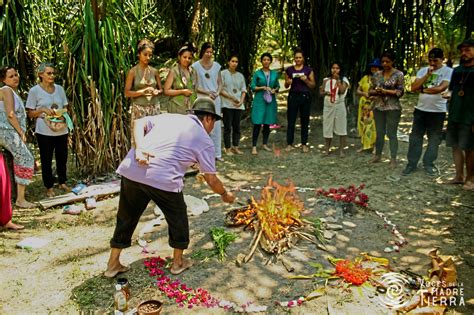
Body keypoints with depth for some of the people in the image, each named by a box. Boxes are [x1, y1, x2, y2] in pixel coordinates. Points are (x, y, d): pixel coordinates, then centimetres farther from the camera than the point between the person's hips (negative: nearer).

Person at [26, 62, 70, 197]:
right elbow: (30, 113, -3)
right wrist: (43, 110, -20)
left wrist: (64, 113, -8)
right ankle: (49, 187, 18)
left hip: (61, 130, 4)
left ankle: (62, 182, 30)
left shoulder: (59, 89, 6)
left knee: (62, 157, 12)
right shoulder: (34, 91, -5)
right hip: (44, 132, -3)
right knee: (46, 160, 6)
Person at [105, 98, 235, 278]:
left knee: (126, 217, 24)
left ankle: (113, 264, 38)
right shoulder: (204, 140, 10)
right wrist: (225, 195, 30)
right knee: (178, 218, 22)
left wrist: (139, 149, -2)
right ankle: (178, 263, 38)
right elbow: (211, 180, 13)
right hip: (163, 179, -5)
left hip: (131, 171, 5)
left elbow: (139, 123, 10)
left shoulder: (170, 117, 24)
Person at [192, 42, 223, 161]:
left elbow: (220, 82, 13)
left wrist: (217, 93, -7)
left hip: (215, 99, 3)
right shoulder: (196, 66, -1)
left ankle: (217, 153, 12)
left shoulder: (216, 65, 9)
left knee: (216, 126, 4)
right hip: (201, 99, -3)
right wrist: (207, 92, -14)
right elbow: (194, 85, -3)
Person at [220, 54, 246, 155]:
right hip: (227, 104, -5)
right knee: (228, 127, -3)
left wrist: (241, 101, -4)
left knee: (237, 126, 7)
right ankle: (227, 148, 3)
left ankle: (235, 147, 15)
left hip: (238, 105, 5)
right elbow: (220, 89, -7)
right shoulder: (223, 73, -1)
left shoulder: (240, 75, 14)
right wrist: (231, 97, -14)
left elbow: (243, 90, 12)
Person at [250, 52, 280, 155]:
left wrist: (275, 90, -5)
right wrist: (263, 88, -14)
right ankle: (254, 146, -5)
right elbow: (252, 87, 0)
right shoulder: (257, 73, 0)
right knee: (257, 123, -9)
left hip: (270, 100, 4)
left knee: (267, 123, 9)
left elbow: (277, 86, 16)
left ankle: (265, 144, 21)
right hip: (259, 100, -4)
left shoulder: (274, 73, 10)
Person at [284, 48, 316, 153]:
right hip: (293, 96, 1)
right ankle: (289, 144, 3)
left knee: (305, 121, 2)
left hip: (305, 96, 0)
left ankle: (304, 144, 9)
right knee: (291, 120, -2)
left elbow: (313, 85, 5)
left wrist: (306, 80, -13)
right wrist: (288, 82, -9)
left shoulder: (308, 70, 5)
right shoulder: (289, 70, 8)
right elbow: (286, 85, 14)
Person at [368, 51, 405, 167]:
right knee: (379, 133, 11)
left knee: (391, 133, 0)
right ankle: (377, 155, 23)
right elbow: (370, 90, 10)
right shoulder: (377, 74, 8)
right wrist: (376, 91, -12)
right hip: (378, 107, 4)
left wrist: (386, 91, -18)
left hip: (393, 108, -4)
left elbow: (400, 92, -8)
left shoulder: (399, 74, -3)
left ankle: (393, 158, 8)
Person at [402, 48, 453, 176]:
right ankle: (412, 163, 11)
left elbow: (441, 88, -19)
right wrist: (427, 75, -11)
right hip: (420, 109, 3)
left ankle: (428, 164, 19)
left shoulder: (448, 71, -5)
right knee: (415, 137, 4)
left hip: (438, 111, -3)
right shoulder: (423, 70, 7)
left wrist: (422, 90, -7)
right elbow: (413, 88, -4)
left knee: (434, 138, 6)